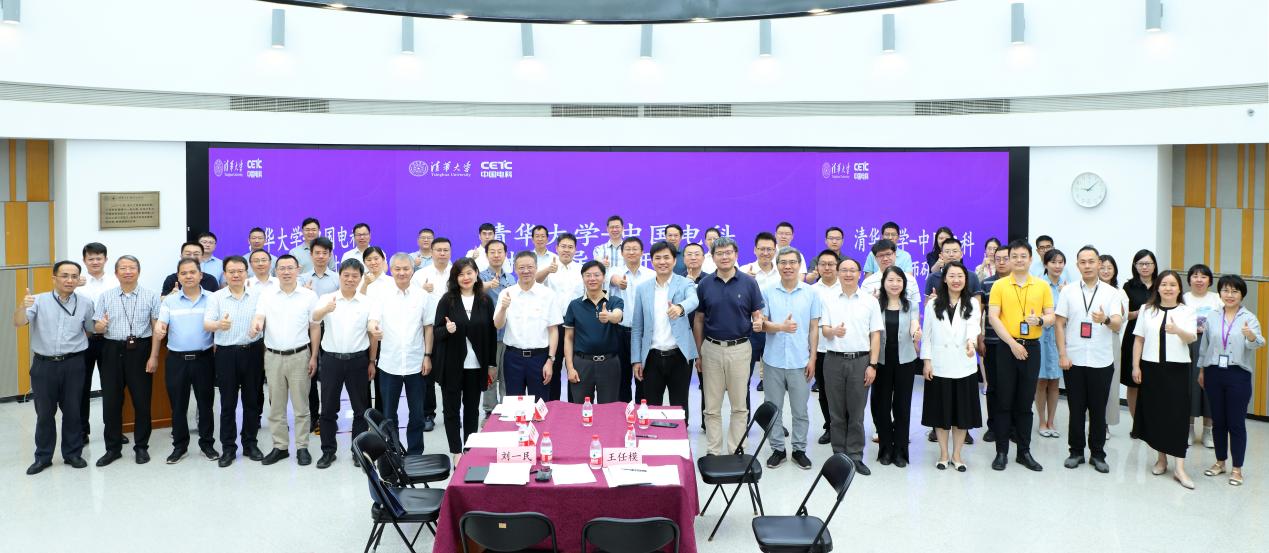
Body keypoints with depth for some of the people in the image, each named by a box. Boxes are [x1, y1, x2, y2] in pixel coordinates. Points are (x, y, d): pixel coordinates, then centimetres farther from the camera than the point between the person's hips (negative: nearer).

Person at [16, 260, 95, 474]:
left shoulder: (85, 303, 2)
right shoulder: (39, 301, -3)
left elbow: (91, 331, 14)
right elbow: (18, 323, -17)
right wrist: (22, 306, -35)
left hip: (73, 364, 1)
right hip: (44, 364, -1)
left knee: (72, 411, 8)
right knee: (44, 413, 8)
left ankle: (73, 453, 21)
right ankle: (43, 457, 20)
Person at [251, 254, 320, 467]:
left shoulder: (309, 296, -1)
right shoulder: (267, 294, 4)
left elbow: (314, 328, 2)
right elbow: (259, 317, -5)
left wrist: (314, 357, -3)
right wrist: (256, 324, -31)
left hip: (300, 356, -2)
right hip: (273, 356, 2)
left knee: (301, 405, 3)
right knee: (276, 406, 9)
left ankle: (302, 447, 11)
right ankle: (280, 447, 18)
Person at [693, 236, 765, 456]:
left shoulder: (749, 282, -3)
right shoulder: (704, 284, 1)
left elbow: (757, 314, 1)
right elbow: (699, 320, 7)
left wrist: (758, 323, -23)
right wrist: (699, 353, 5)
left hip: (740, 349, -1)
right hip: (712, 349, 1)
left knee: (739, 405, 6)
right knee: (712, 406, 7)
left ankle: (736, 452, 16)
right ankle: (713, 451, 17)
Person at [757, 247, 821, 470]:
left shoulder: (811, 293, 1)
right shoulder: (768, 292, 0)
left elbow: (814, 328, 4)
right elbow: (762, 324, -1)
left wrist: (812, 359, 0)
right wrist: (781, 327, -21)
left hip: (800, 361, 0)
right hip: (774, 360, 1)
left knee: (800, 410, 7)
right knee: (773, 408, 8)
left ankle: (799, 449, 21)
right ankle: (778, 449, 21)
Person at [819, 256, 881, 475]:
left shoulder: (870, 301, 4)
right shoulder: (830, 301, 8)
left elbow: (876, 335, 3)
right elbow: (824, 330, 5)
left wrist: (872, 365, -4)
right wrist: (833, 331, -19)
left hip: (860, 360, -1)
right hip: (834, 360, 1)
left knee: (856, 412, 1)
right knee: (837, 412, 6)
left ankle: (855, 456, 8)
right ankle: (839, 455, 13)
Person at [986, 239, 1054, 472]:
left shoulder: (1042, 286, 7)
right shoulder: (999, 286, 0)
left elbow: (1051, 317, 6)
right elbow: (993, 317, -6)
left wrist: (1040, 320, -17)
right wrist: (1012, 343, -13)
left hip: (1032, 347, 2)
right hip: (1006, 347, -2)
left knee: (1025, 402, 8)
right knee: (1004, 401, 1)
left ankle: (1024, 452, 17)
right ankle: (1001, 451, 8)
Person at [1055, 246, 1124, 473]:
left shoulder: (1111, 292, 1)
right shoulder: (1068, 291, 3)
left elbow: (1118, 325, -9)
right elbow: (1059, 324, 3)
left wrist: (1106, 319, -32)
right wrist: (1062, 355, -5)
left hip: (1102, 361, 0)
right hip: (1074, 360, 0)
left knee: (1098, 410, 7)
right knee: (1076, 409, 7)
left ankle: (1098, 454, 18)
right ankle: (1076, 452, 19)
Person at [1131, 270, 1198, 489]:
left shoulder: (1187, 311, 3)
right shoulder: (1146, 310, 7)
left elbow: (1192, 338, -11)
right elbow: (1139, 339, 7)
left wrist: (1178, 330, -32)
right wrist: (1135, 366, 0)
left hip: (1177, 368, -2)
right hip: (1151, 367, 2)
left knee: (1178, 415, -6)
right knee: (1154, 413, 6)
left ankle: (1180, 468, -6)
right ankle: (1161, 459, 22)